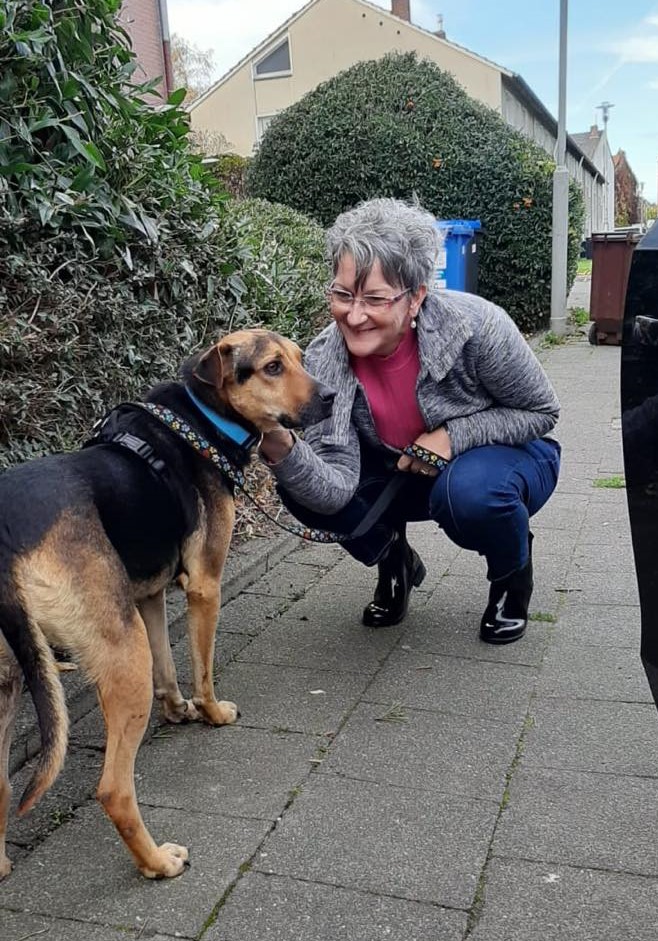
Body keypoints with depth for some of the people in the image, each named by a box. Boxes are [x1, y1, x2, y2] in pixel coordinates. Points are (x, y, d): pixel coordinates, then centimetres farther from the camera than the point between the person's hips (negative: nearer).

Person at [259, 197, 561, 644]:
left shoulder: (475, 325, -30)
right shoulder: (324, 360, -23)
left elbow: (542, 410, -14)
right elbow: (335, 491, -29)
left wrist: (454, 434, -28)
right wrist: (283, 452, -49)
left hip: (506, 455, -2)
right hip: (404, 474, 3)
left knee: (468, 492, -38)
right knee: (304, 486, -19)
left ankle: (513, 574, 0)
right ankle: (394, 561, 10)